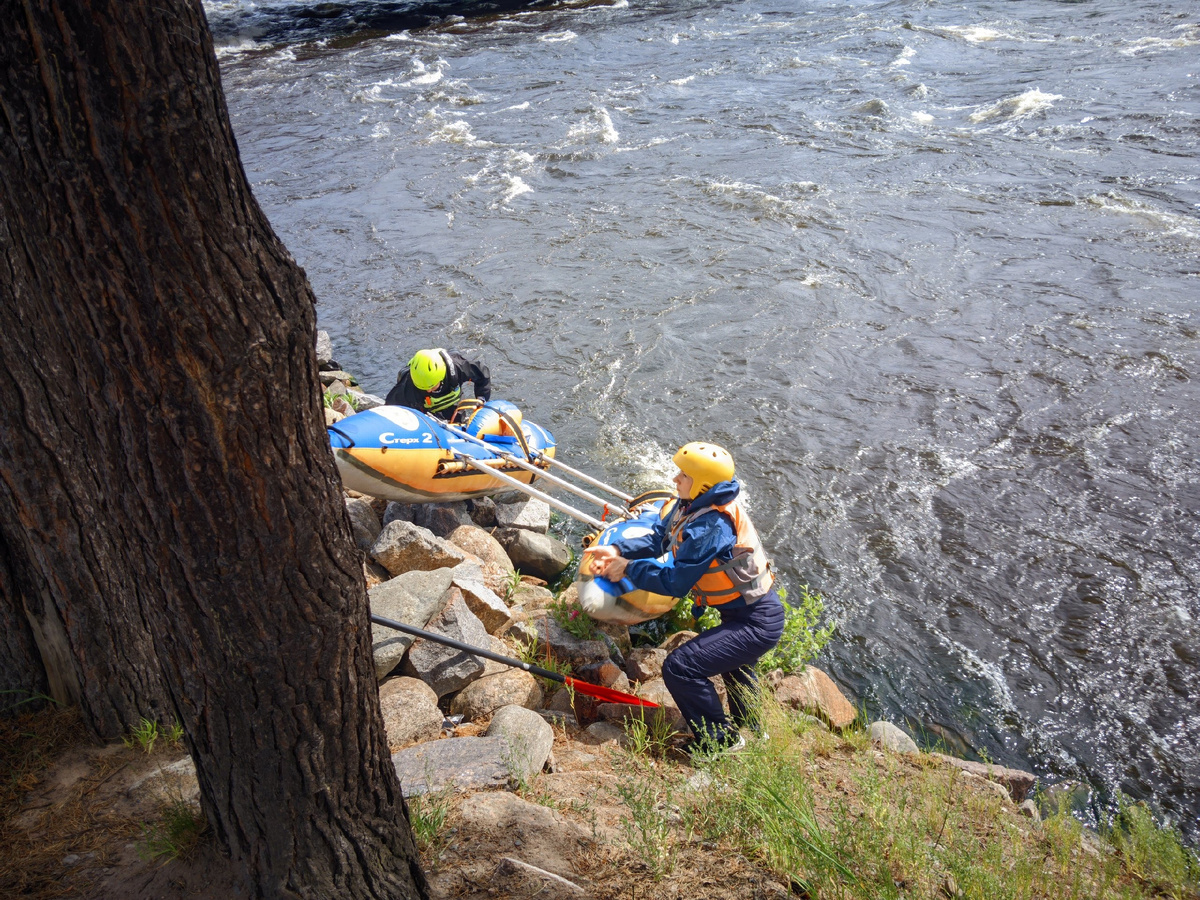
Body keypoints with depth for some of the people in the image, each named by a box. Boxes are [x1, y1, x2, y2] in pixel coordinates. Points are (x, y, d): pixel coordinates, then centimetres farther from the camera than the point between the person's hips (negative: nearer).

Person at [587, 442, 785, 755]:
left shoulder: (709, 529, -31)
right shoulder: (692, 505, -2)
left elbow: (675, 582, -27)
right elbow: (659, 538, 4)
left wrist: (628, 569, -15)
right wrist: (617, 550, -10)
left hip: (757, 623, -11)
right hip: (747, 608, 11)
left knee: (679, 668, -15)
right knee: (734, 665, 37)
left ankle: (720, 740, 3)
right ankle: (746, 729, 60)